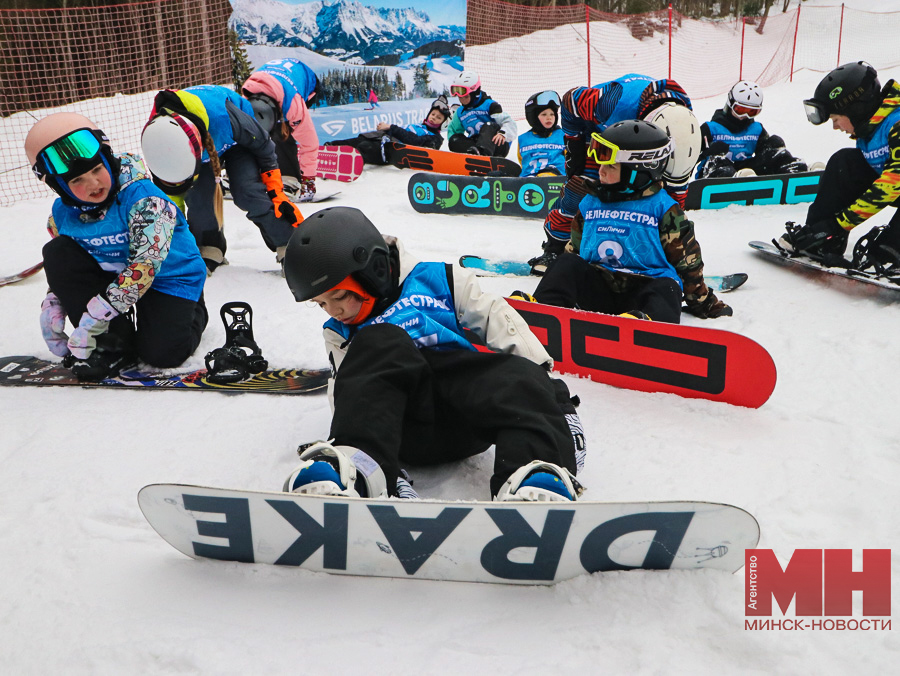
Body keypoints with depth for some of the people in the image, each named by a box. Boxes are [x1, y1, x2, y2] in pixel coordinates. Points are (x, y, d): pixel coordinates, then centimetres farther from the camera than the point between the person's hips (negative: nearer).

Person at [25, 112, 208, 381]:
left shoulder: (142, 197, -28)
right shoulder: (63, 214, -6)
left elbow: (145, 264, -34)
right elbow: (62, 268, 11)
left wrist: (93, 316, -34)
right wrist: (52, 305, -10)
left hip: (170, 277, -6)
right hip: (113, 275, 6)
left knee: (162, 353, -24)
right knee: (56, 253, -16)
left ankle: (194, 313, 14)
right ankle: (111, 341, -11)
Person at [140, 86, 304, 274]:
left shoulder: (222, 116, -45)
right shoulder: (155, 134, -30)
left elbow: (262, 144, -22)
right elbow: (170, 194, -12)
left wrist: (275, 191, -16)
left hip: (238, 139, -3)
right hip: (208, 145, 3)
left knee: (247, 192, -23)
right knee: (197, 196, -17)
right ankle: (208, 252, 1)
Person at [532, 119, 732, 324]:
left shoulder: (662, 207, 3)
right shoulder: (591, 203, 15)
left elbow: (686, 259, 7)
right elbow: (575, 248, 26)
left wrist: (704, 301, 11)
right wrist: (556, 276, 20)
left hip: (647, 283, -3)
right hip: (599, 287, 3)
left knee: (665, 289, -36)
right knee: (567, 263, -22)